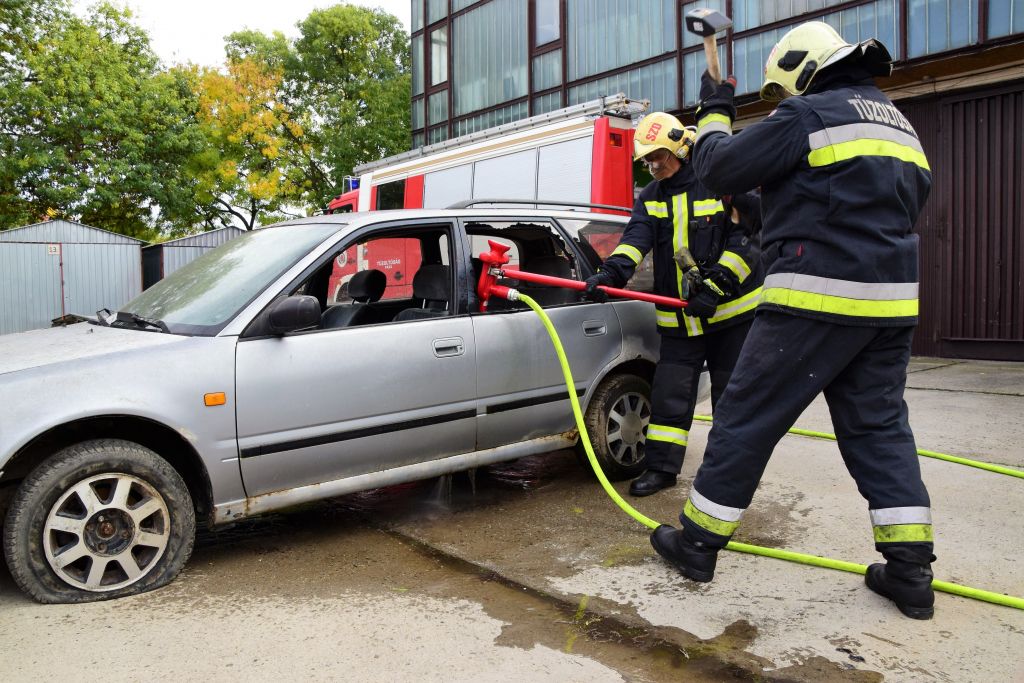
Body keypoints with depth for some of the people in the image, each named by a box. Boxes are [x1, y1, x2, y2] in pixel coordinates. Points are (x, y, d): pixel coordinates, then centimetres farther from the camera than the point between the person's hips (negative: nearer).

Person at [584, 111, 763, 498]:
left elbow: (749, 239, -14)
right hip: (678, 319, 4)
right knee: (669, 393, 4)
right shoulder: (651, 198, 7)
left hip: (731, 310, -4)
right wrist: (612, 272, -29)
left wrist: (716, 285, -23)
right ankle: (661, 467, 15)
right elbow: (636, 238, -10)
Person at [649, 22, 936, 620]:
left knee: (747, 416, 1)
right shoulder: (899, 124, 21)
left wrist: (714, 114, 14)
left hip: (816, 299, -8)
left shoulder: (807, 114, -5)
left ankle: (698, 540, 11)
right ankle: (911, 569, 13)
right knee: (879, 425, 13)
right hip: (892, 301, 8)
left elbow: (720, 169, -3)